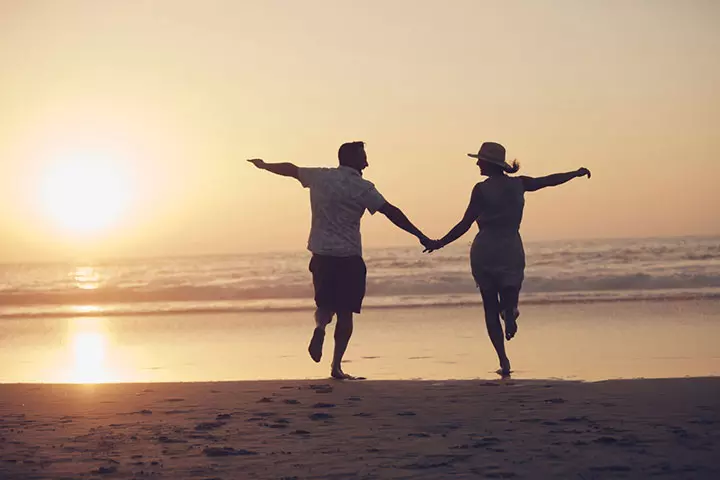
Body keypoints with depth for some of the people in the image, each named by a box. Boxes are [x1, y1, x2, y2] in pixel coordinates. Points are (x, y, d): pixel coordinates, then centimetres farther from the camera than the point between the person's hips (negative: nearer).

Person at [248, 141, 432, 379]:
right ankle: (336, 366, -1)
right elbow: (391, 212, -13)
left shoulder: (320, 177, 6)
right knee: (345, 312, 4)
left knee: (325, 304, 17)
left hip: (321, 255, 4)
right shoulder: (361, 187, -7)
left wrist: (264, 165, 40)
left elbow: (291, 169, 22)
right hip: (348, 257, -4)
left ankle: (320, 326, -17)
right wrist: (421, 237, -13)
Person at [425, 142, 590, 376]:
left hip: (484, 251, -2)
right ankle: (509, 311, -26)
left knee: (491, 308, 8)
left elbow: (465, 225, -8)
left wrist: (440, 243, 2)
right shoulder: (518, 184, 4)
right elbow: (550, 180, 17)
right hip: (512, 249, 2)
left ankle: (504, 360, -2)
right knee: (508, 299, 13)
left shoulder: (481, 189, -7)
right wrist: (577, 173, 33)